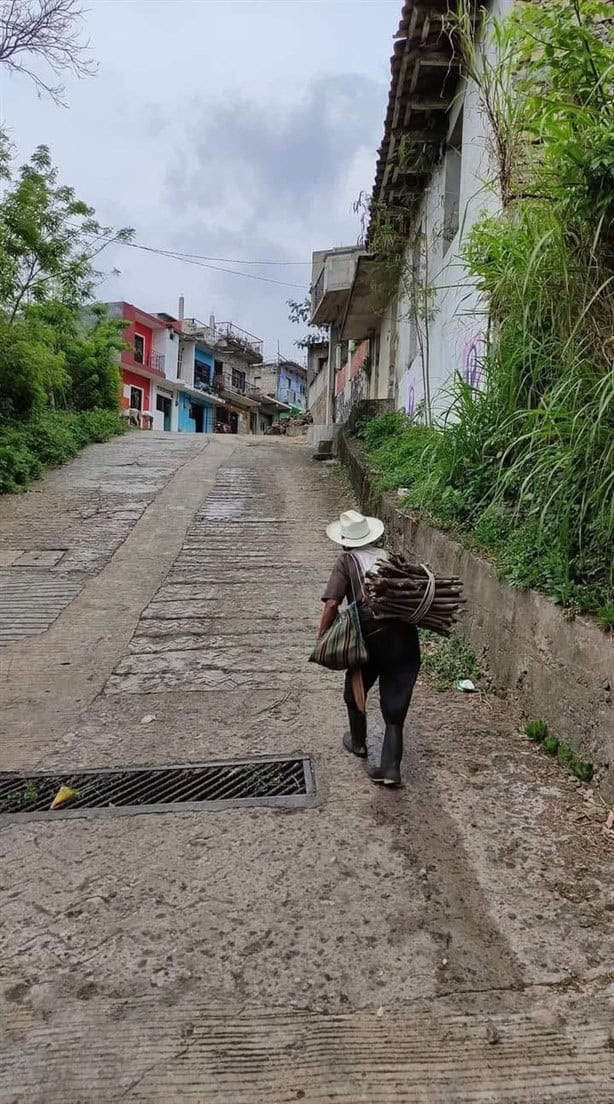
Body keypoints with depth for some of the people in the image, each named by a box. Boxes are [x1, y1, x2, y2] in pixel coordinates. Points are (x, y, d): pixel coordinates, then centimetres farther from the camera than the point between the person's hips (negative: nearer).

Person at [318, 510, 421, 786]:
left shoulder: (346, 561, 1)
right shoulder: (387, 556, 14)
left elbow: (332, 604, -9)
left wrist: (321, 639, -2)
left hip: (373, 635, -3)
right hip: (404, 633, 3)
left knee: (355, 691, 24)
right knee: (395, 703, 10)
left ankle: (358, 742, 43)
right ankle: (390, 767, 5)